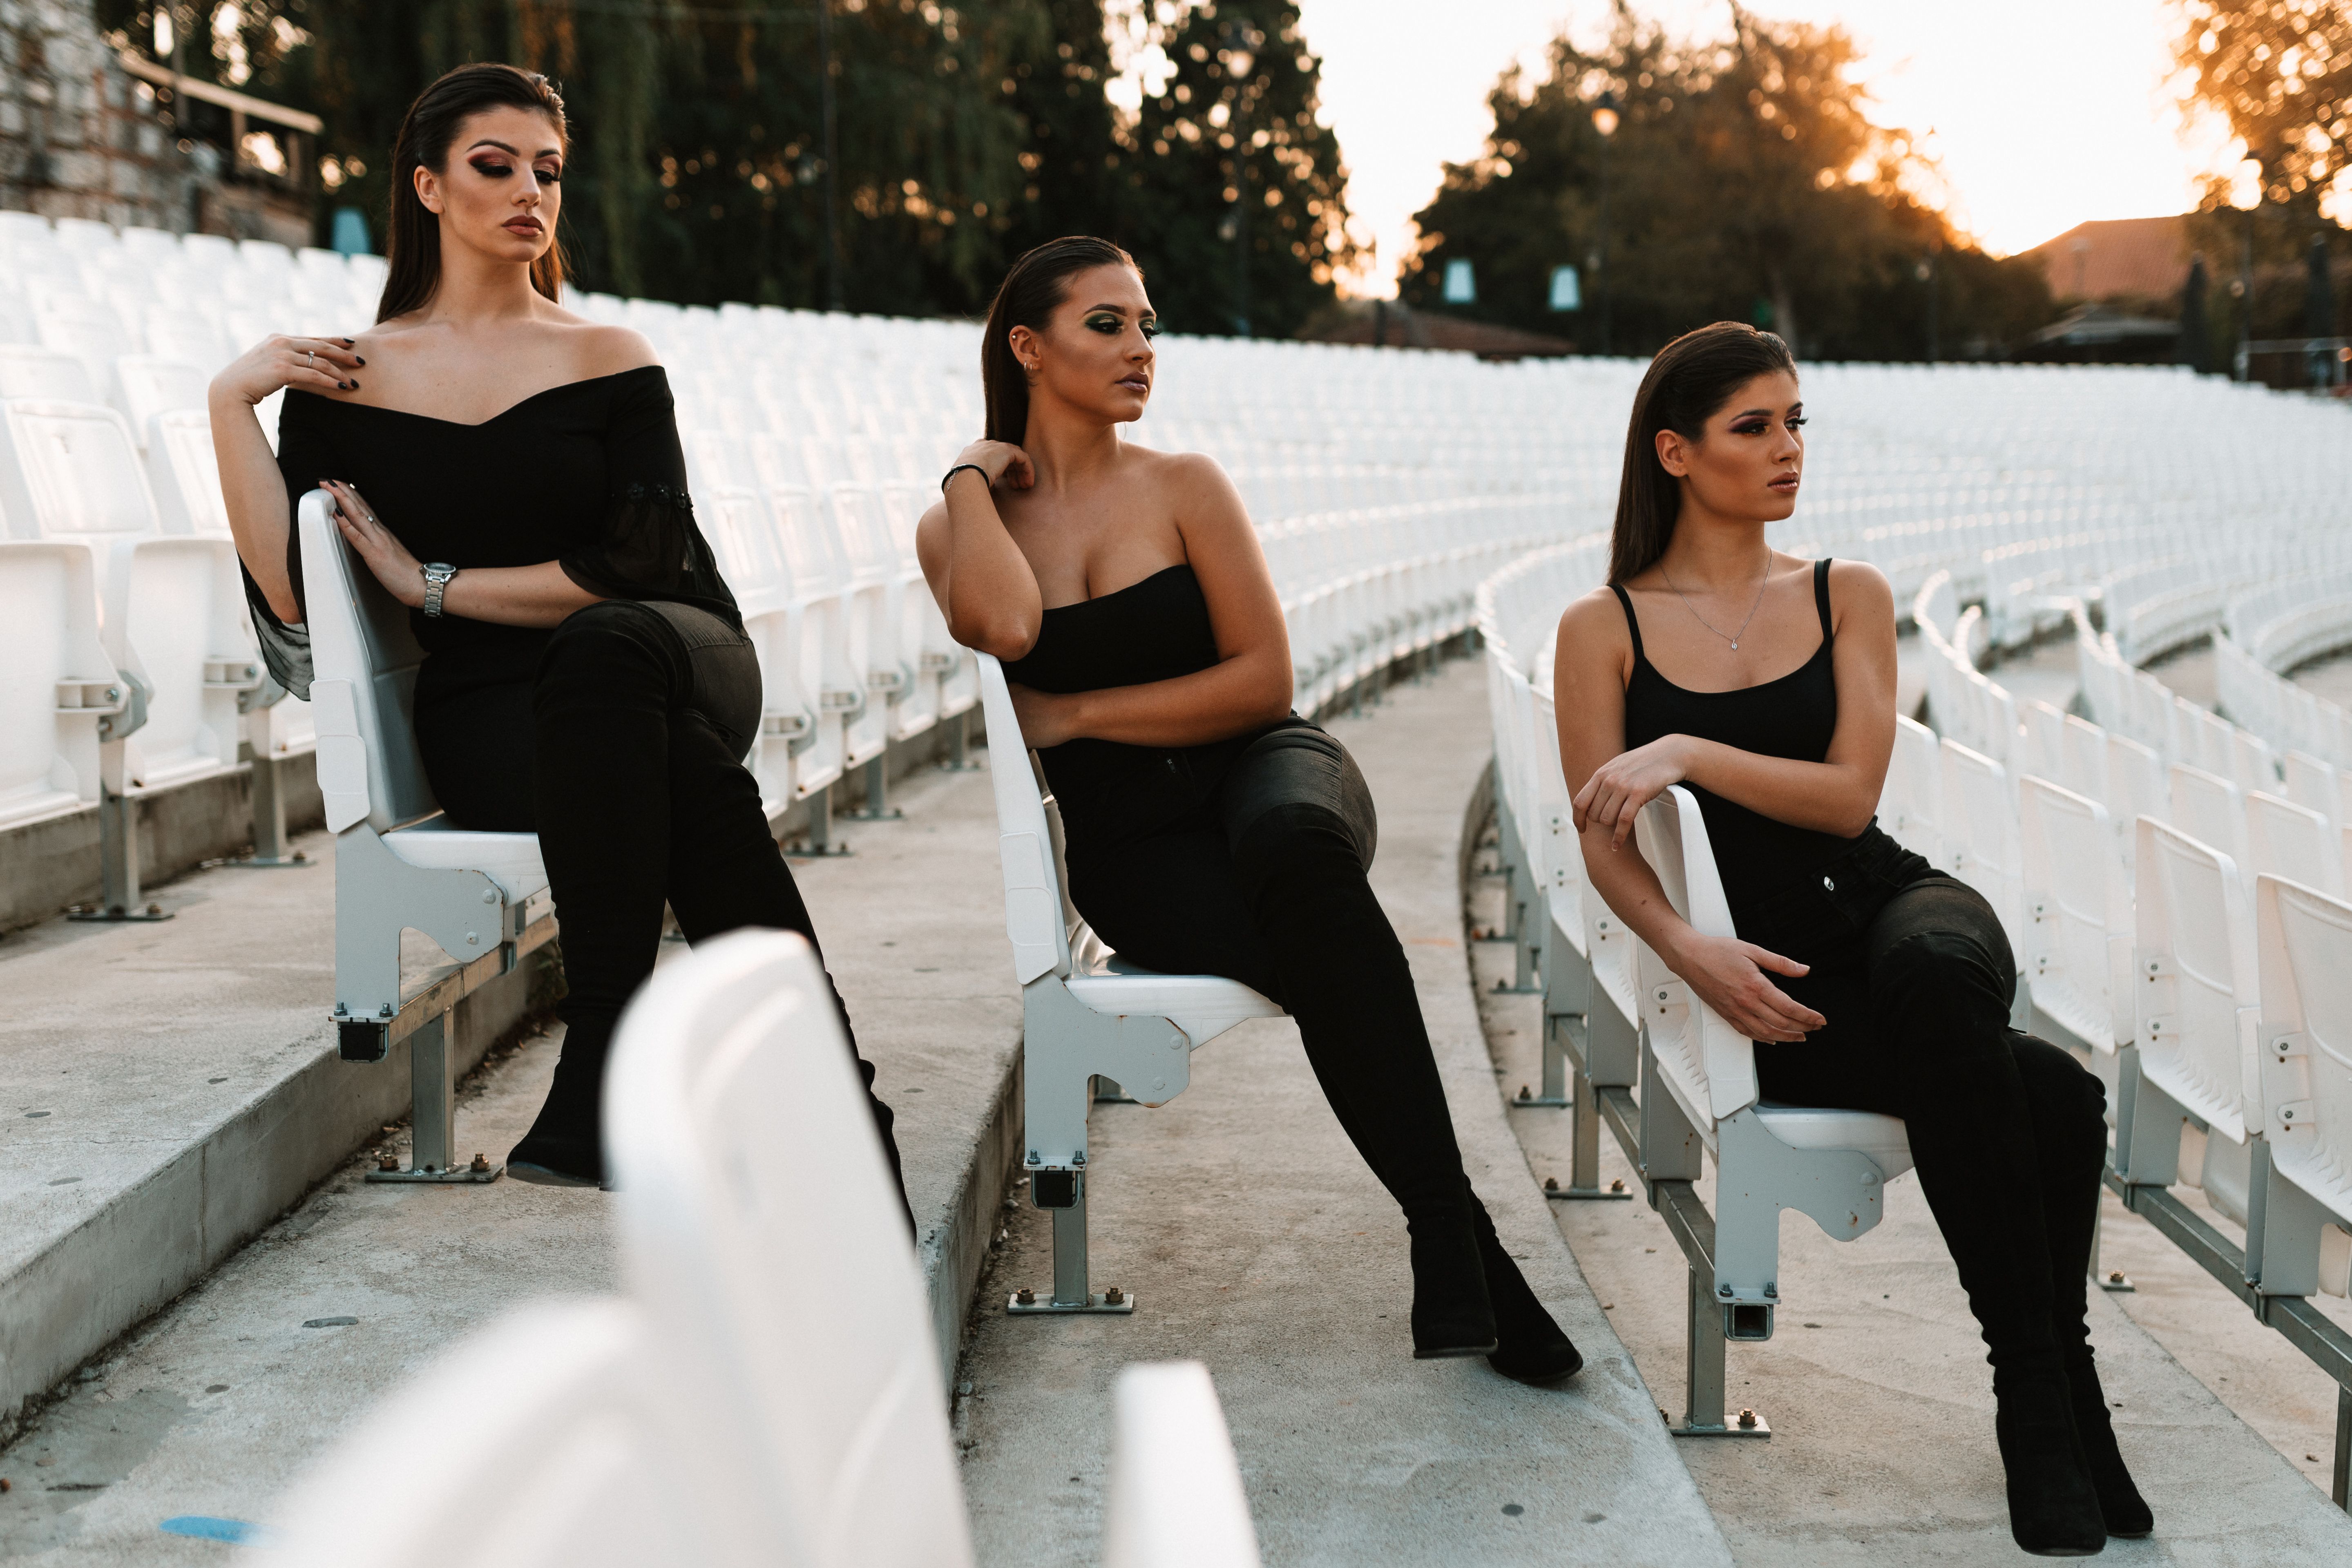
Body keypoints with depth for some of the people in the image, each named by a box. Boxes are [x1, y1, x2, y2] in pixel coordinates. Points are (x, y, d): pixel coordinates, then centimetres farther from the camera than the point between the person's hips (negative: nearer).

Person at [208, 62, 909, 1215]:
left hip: (678, 659, 0)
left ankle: (606, 1078, -36)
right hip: (487, 710, 0)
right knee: (676, 774, -36)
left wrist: (435, 583, -3)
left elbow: (638, 568, -4)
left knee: (602, 651, -39)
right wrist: (231, 403, -3)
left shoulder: (610, 364, 9)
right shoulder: (347, 382, 11)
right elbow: (292, 600, -1)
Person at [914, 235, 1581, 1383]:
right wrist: (971, 478, -1)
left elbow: (1263, 680, -1)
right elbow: (1003, 629, -16)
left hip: (1261, 768, 0)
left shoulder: (1185, 489, 9)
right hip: (1125, 839, 0)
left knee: (1294, 844, -40)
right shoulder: (957, 527, 10)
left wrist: (1077, 713, -4)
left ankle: (1443, 1244, -39)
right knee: (1328, 956, -34)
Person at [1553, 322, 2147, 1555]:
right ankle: (2051, 1397, -19)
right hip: (1774, 970, -2)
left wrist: (1688, 753, -15)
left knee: (1933, 971, -39)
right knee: (2046, 1089, -31)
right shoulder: (1603, 630, 7)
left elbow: (1850, 795, -1)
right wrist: (1686, 948, -22)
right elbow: (1605, 844, -2)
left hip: (1893, 905, 2)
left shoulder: (1847, 599, 12)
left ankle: (2039, 1403, -27)